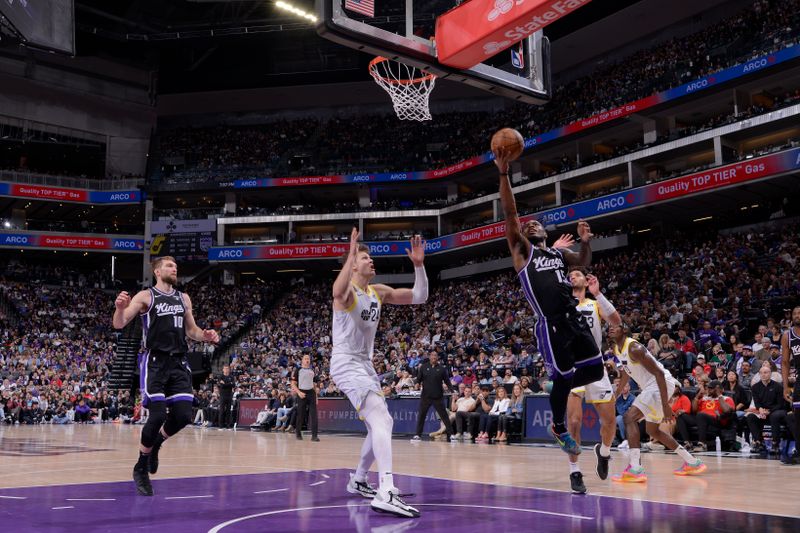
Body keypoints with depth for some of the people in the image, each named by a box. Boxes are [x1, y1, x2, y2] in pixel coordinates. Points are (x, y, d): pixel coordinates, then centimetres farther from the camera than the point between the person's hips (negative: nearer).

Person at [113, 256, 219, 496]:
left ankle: (155, 443, 26)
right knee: (158, 415, -12)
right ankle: (141, 468, 8)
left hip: (178, 363, 5)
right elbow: (119, 324, -9)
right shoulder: (145, 296, -1)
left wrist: (205, 336, 1)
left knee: (183, 415, -6)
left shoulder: (184, 298, 15)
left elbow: (191, 330, 23)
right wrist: (120, 308, -31)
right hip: (154, 362, -5)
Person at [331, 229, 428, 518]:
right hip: (346, 363, -10)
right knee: (381, 418, -27)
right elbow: (337, 293, -40)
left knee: (381, 423, 18)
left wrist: (418, 265, -2)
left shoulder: (379, 292, 11)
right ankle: (386, 492, -38)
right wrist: (351, 254, -40)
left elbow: (419, 297, 10)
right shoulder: (348, 290, -13)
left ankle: (358, 481, 34)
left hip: (365, 364, 10)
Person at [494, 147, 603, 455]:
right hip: (550, 325, -6)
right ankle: (559, 428, 25)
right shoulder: (522, 251, 6)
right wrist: (504, 174, -13)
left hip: (574, 320, 6)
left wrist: (585, 242, 8)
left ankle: (557, 386, 31)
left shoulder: (558, 253, 22)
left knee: (595, 371, 3)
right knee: (563, 379, 0)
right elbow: (510, 213, -4)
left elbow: (584, 263, 33)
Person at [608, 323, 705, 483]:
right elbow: (626, 373, 26)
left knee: (630, 417, -22)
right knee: (652, 431, 20)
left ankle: (635, 470, -27)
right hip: (651, 387, 11)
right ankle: (693, 463, 31)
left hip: (662, 384, -11)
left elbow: (659, 373, -25)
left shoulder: (634, 348, -21)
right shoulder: (617, 349, 8)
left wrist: (665, 405, -28)